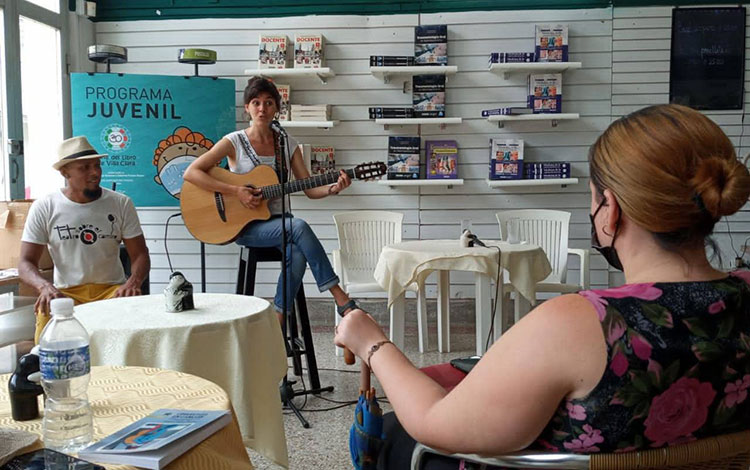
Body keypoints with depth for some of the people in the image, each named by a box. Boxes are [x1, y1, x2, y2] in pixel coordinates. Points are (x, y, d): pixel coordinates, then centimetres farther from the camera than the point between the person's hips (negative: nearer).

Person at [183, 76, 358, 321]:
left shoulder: (288, 144, 7)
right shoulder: (235, 142, -4)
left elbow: (310, 189, 5)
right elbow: (191, 173, -12)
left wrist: (334, 188, -16)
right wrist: (236, 191, -19)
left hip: (279, 221, 4)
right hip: (246, 225, -4)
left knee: (298, 253, -30)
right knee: (299, 227, -31)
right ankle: (341, 299, -25)